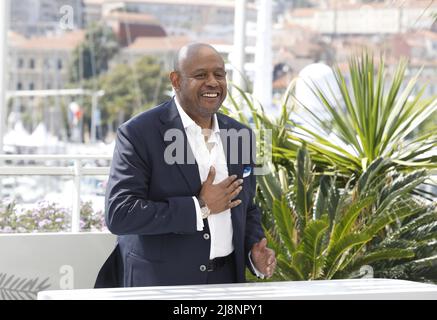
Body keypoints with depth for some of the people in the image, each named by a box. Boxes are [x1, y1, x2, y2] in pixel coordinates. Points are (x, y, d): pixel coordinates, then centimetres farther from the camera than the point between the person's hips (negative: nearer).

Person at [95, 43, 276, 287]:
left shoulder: (241, 136, 7)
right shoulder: (139, 134, -10)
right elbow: (119, 214, -18)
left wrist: (255, 252, -3)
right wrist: (200, 207, -18)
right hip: (159, 283, -4)